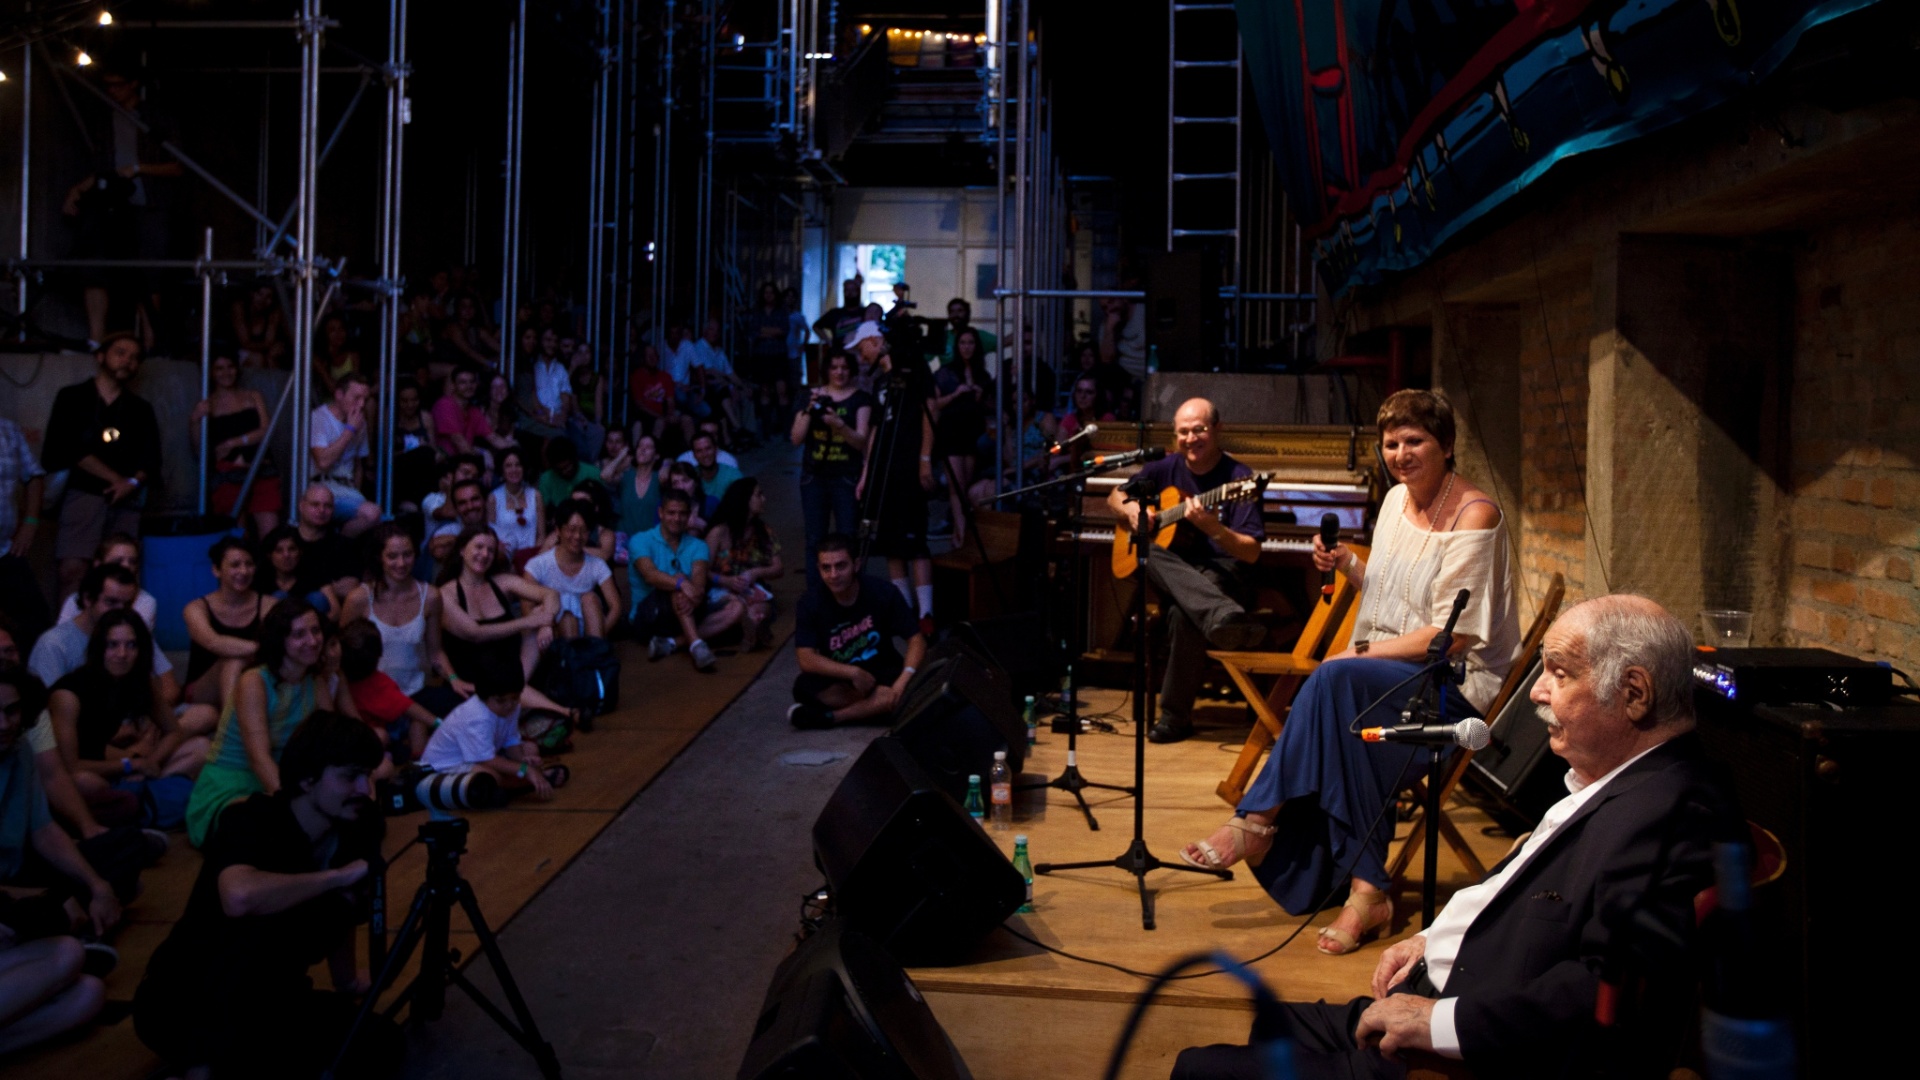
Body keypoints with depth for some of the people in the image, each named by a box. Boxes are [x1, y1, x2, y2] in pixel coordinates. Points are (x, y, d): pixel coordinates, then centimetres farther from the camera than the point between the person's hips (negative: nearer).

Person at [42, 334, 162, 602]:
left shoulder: (141, 408, 20)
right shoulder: (72, 398, 11)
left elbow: (152, 460, 13)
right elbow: (68, 449, -1)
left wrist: (134, 482, -9)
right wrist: (115, 479, -6)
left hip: (126, 500, 3)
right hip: (83, 493, -3)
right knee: (73, 570, -18)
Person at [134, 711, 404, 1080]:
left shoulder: (351, 829, -5)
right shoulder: (251, 821, -23)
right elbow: (241, 897, -47)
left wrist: (347, 980, 22)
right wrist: (337, 876, -34)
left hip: (266, 999, 6)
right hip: (181, 1004, -6)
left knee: (381, 1043, -16)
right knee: (265, 919, -34)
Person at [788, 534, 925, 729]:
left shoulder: (882, 592, -14)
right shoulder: (811, 602, -13)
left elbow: (917, 639, -14)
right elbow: (806, 659, -19)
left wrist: (905, 678, -32)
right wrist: (854, 673, -30)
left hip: (881, 672, 0)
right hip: (839, 678, 0)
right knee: (804, 687, -31)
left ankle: (828, 716, -24)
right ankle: (876, 707, -20)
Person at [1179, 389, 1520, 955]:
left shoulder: (1474, 515, -12)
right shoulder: (1396, 499, 11)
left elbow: (1454, 634, -17)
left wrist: (1362, 653, -18)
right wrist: (1348, 564, 2)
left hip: (1456, 681, -7)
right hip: (1391, 673, 7)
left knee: (1333, 680, -32)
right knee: (1337, 727, -25)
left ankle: (1260, 820, -20)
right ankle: (1366, 890, -18)